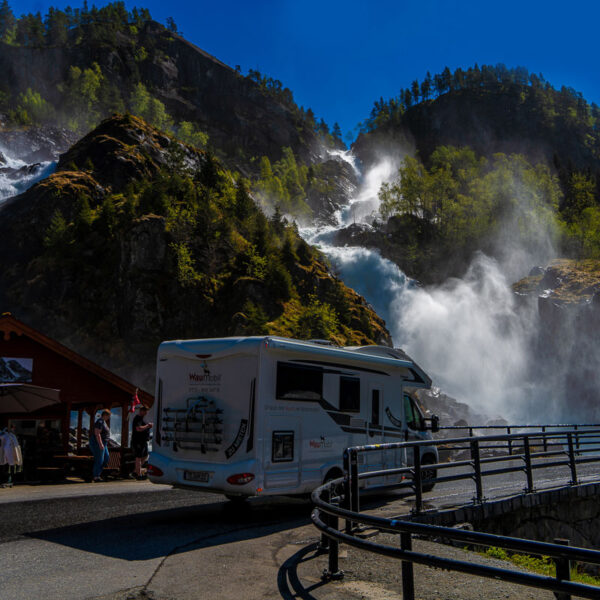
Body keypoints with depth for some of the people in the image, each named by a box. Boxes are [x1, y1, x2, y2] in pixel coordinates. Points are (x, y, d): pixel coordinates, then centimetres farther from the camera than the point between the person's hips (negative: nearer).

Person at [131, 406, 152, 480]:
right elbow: (139, 429, -29)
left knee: (144, 456, 16)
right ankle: (139, 475, -4)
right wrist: (147, 426, -20)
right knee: (139, 457, -7)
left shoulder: (141, 418, 18)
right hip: (138, 441, -11)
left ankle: (136, 472, 24)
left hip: (143, 441, 11)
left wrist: (148, 426, 12)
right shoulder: (137, 418, -15)